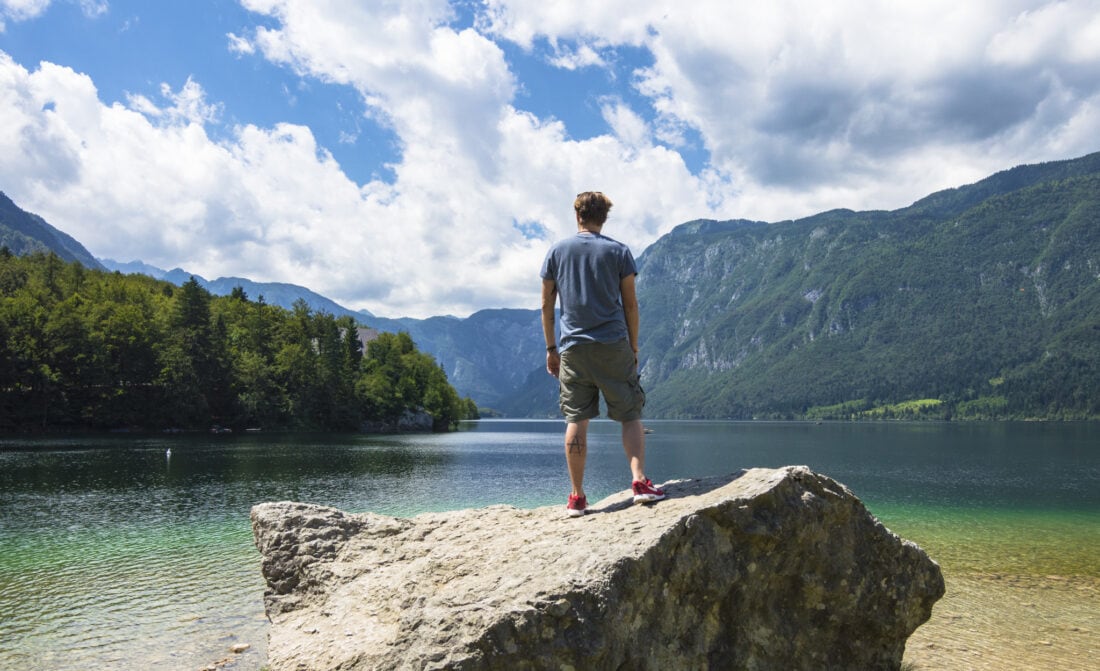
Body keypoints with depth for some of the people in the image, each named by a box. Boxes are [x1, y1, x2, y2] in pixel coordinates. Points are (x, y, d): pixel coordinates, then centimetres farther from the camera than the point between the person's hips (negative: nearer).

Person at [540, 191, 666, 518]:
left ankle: (577, 497, 6)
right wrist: (634, 347, 11)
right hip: (613, 345, -1)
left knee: (576, 421, 4)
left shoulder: (557, 251, 7)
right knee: (630, 416, 6)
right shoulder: (618, 251, 3)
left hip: (573, 348, 2)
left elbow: (547, 304, 7)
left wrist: (551, 349, 13)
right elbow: (630, 305, 3)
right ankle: (640, 481, -8)